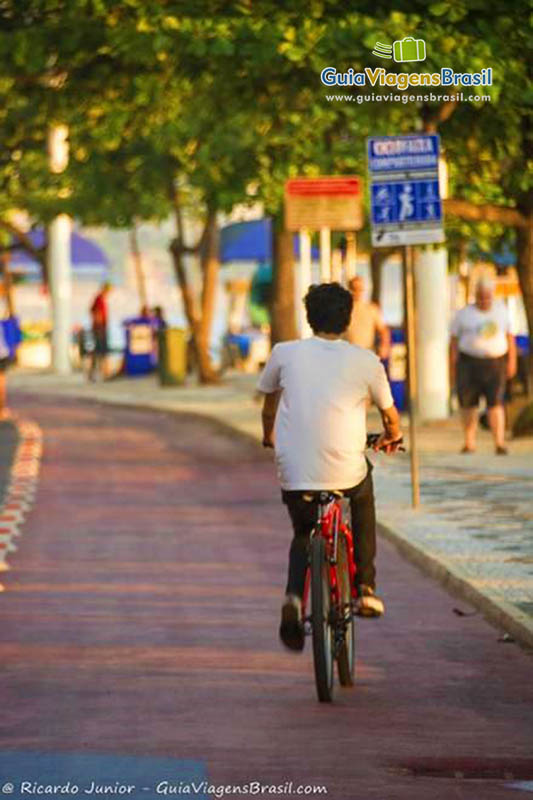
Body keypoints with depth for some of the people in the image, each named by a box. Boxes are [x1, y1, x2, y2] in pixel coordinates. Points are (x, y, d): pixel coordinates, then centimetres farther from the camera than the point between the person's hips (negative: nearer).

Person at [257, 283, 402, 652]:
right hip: (345, 472, -1)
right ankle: (365, 587, 28)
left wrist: (270, 436, 44)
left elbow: (269, 401, 23)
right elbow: (390, 415, 16)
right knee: (363, 502, 33)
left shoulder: (285, 353, 5)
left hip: (293, 472, 1)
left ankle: (294, 595, -3)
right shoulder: (366, 361, 3)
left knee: (303, 532, 25)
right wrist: (392, 437, 40)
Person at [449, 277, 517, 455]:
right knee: (468, 404, 2)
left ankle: (499, 443, -15)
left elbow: (510, 337, 11)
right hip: (469, 361, 0)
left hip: (495, 363, 0)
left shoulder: (502, 311, 7)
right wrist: (452, 367, -3)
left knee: (495, 402, -10)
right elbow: (454, 341, 1)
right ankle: (469, 442, 15)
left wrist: (512, 361, 3)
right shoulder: (464, 314, 1)